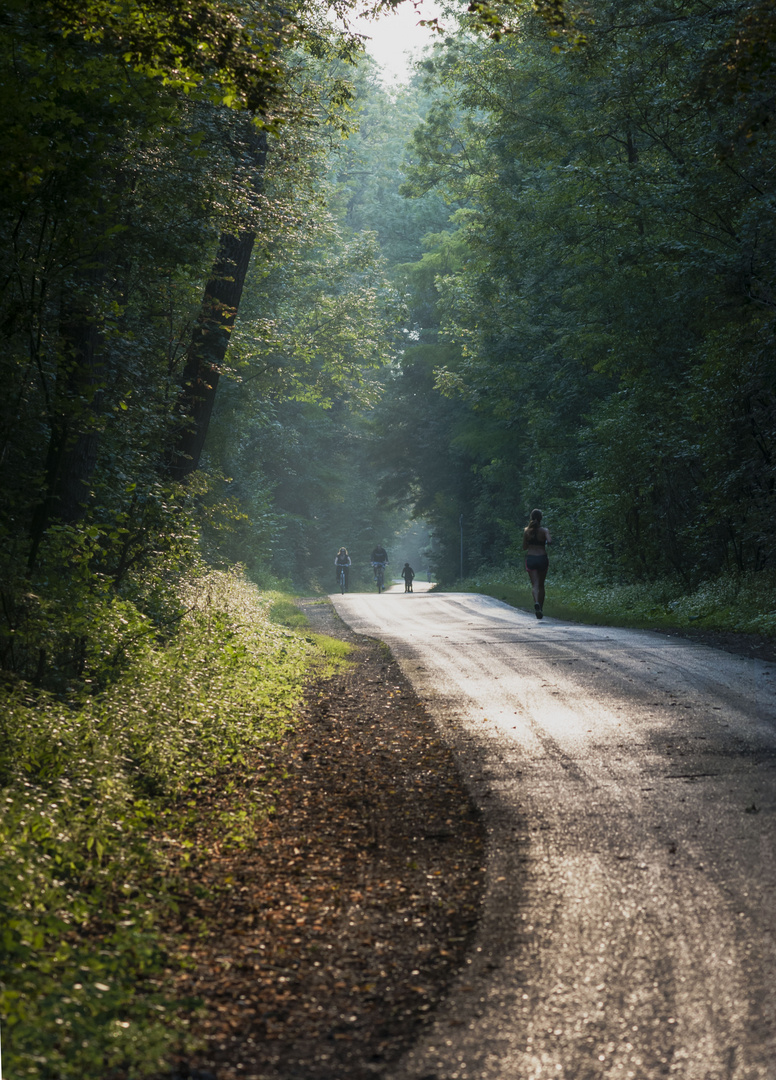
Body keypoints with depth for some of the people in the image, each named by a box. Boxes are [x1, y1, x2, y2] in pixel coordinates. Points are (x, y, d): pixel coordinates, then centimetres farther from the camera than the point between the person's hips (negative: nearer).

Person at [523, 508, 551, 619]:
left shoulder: (526, 530, 2)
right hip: (542, 559, 0)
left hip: (530, 559, 0)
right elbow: (550, 541, -22)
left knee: (535, 584, -6)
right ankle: (540, 609, 23)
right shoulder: (544, 530, -5)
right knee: (541, 585, 15)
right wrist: (547, 540, 0)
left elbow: (524, 547, 7)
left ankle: (536, 603, -35)